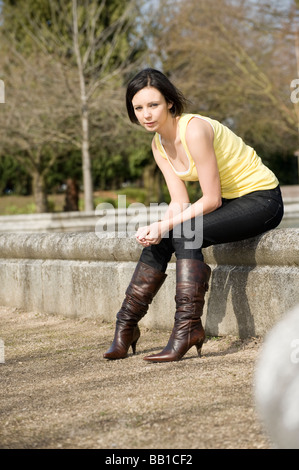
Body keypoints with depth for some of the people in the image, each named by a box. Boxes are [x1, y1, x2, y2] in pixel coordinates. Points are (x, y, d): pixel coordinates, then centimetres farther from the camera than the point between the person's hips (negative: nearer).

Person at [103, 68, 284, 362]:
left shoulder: (194, 130, -25)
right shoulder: (159, 146, 1)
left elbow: (212, 199, -24)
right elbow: (179, 203, -2)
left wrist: (165, 226, -26)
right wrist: (157, 229, -21)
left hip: (262, 200, -8)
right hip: (228, 204, 8)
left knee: (185, 233, -28)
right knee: (158, 240, -6)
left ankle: (188, 327, -24)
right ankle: (126, 326, 2)